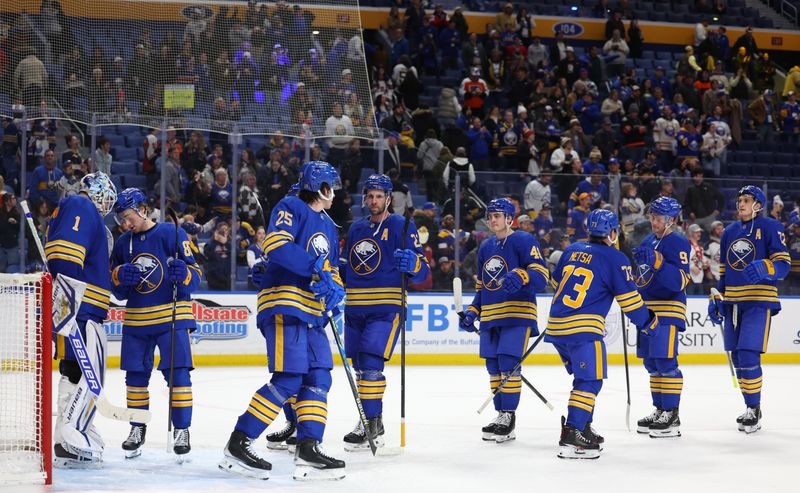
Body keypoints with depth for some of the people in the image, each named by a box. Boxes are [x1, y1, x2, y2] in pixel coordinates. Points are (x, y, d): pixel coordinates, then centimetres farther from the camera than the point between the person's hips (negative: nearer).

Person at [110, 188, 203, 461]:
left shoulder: (172, 233, -6)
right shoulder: (122, 243, 10)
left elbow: (195, 276, -6)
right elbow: (117, 291, 13)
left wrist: (183, 274, -28)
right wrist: (119, 276, -9)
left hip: (172, 317, -5)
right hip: (136, 320, 5)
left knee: (177, 373, -8)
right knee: (135, 375, 7)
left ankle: (181, 430, 0)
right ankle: (137, 429, 20)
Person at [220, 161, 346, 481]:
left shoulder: (328, 227, 23)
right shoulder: (291, 208, -3)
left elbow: (331, 269, 24)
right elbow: (276, 245, -19)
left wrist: (335, 289, 1)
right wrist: (316, 267, -22)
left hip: (311, 312, 9)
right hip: (284, 303, -9)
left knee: (318, 379, 2)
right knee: (288, 380, -15)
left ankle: (307, 451, 3)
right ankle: (238, 444, -10)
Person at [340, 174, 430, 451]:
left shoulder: (402, 227, -3)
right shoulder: (356, 228, 16)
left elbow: (422, 271, -8)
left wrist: (412, 263, -29)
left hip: (386, 307, -7)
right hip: (355, 306, 7)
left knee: (370, 365, -16)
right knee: (360, 367, 11)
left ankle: (371, 427, -13)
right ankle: (372, 420, 25)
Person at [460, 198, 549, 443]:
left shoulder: (524, 241, -5)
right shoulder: (485, 248, 17)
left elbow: (542, 275, -15)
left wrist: (520, 276, -34)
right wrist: (472, 313, 14)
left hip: (517, 314, -7)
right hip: (491, 316, 7)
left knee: (508, 363, -13)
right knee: (494, 367, 7)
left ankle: (509, 417, -6)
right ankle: (501, 414, 16)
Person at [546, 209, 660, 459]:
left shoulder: (572, 250, 15)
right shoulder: (614, 258, -4)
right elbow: (628, 297, -3)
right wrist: (649, 323, 10)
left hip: (556, 325, 8)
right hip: (583, 329, -7)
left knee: (584, 377, 22)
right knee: (590, 380, -6)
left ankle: (582, 428, 24)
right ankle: (571, 438, -17)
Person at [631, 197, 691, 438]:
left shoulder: (678, 244, -11)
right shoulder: (647, 241, 16)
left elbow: (680, 281, -22)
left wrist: (658, 262, -30)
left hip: (668, 309, -9)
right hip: (647, 307, 9)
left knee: (665, 361, -12)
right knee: (651, 362, 12)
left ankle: (671, 416, -9)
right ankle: (660, 410, 21)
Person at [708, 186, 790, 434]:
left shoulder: (770, 227, -4)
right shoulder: (729, 232, 16)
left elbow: (783, 264, -10)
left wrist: (764, 268, -29)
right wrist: (716, 300, 14)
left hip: (759, 301, -7)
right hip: (732, 301, 7)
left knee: (749, 356, -15)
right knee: (737, 357, 8)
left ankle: (754, 411, -6)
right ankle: (751, 407, 21)